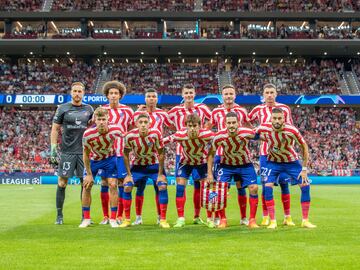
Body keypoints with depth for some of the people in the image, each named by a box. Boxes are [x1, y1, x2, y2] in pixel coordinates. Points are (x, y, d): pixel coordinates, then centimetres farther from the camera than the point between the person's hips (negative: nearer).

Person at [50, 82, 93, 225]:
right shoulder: (63, 108, 2)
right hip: (67, 152, -2)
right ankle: (59, 215, 10)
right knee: (62, 183, -1)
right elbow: (55, 129, 3)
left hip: (84, 152, 2)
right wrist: (53, 150, -4)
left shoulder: (88, 109, 10)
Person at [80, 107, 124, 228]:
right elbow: (86, 155, -15)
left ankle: (113, 219, 1)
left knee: (113, 185, -9)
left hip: (109, 158, 0)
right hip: (93, 159, 0)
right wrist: (89, 174, -13)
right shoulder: (88, 134, -29)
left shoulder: (116, 130, -29)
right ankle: (86, 219, 11)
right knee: (87, 186, -2)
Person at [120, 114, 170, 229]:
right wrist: (129, 174, -8)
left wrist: (160, 174, -13)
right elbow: (126, 155, -7)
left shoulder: (156, 134, -25)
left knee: (163, 186, -17)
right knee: (127, 187, -11)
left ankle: (163, 220, -5)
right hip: (138, 165, 1)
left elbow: (160, 154, -13)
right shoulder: (130, 136, -22)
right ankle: (127, 220, 4)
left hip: (154, 165, -1)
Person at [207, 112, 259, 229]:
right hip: (226, 165, 0)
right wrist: (209, 173, -11)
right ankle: (223, 219, 5)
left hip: (245, 164, 0)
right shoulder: (219, 137, -25)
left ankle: (252, 220, 1)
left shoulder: (247, 133, -28)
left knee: (254, 188, -12)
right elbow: (211, 154, -10)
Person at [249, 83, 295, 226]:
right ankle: (265, 217, 7)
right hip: (265, 152, 0)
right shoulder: (258, 110, 5)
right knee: (265, 185, 0)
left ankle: (287, 217, 8)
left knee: (284, 183, 0)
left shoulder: (285, 109, 3)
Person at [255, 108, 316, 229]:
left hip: (291, 161, 0)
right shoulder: (264, 128, -23)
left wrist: (304, 168, -14)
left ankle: (305, 220, 6)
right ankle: (273, 221, -5)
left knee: (305, 185, -9)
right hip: (273, 161, 1)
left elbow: (304, 146, -14)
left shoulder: (291, 130, -28)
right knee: (267, 187, -16)